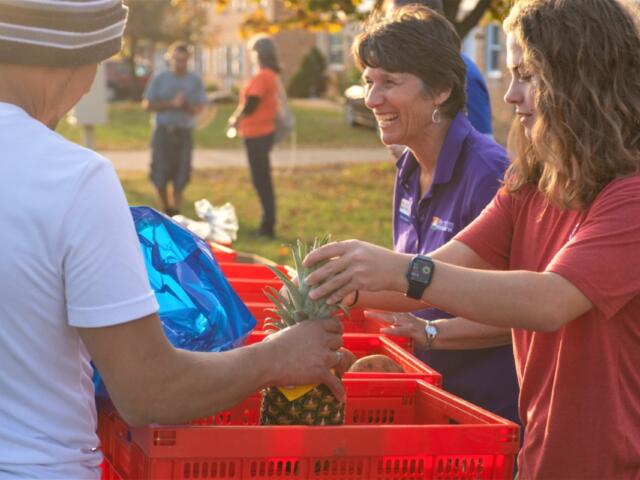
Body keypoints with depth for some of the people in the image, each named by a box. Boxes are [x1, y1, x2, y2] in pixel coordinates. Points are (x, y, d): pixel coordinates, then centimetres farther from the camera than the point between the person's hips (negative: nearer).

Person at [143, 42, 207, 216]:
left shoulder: (195, 81, 5)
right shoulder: (159, 79, 3)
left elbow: (199, 108, 1)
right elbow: (147, 104, -1)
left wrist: (185, 105, -19)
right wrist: (171, 104, -12)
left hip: (184, 133, 1)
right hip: (163, 131, -1)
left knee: (180, 176, -1)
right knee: (160, 175, -1)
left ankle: (176, 211, 6)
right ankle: (165, 210, 17)